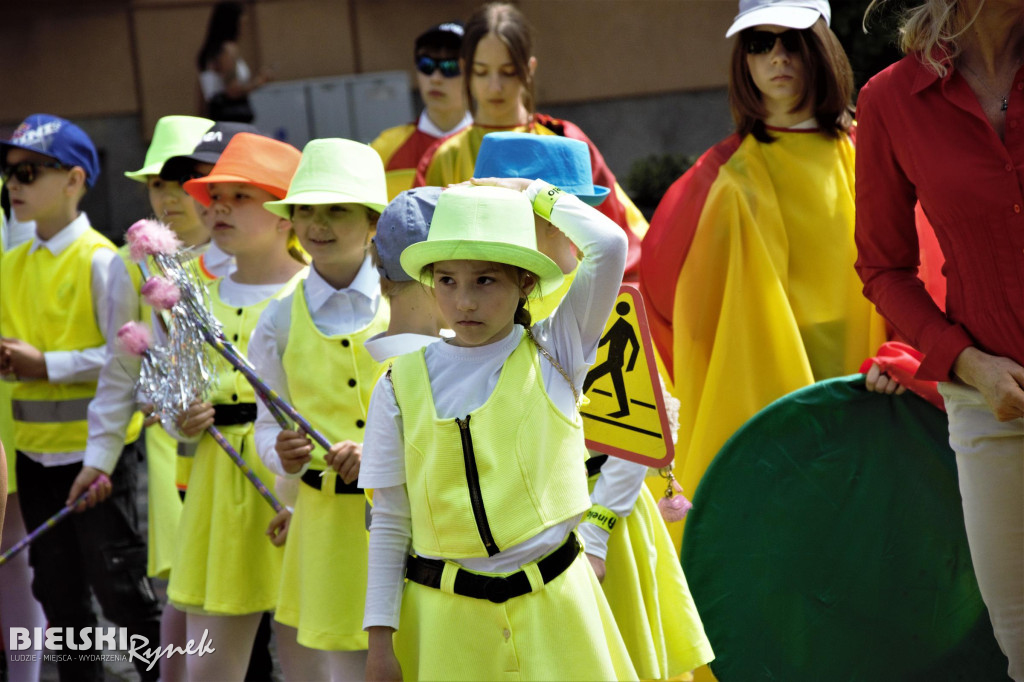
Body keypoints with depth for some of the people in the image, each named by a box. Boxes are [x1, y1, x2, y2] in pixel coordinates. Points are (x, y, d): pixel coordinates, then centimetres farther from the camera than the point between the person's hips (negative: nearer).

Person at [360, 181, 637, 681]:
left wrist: (535, 193, -1)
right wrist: (380, 639, -1)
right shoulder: (402, 386, 1)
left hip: (551, 611, 0)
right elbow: (389, 522, 4)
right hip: (444, 619, 0)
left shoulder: (554, 355, 0)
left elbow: (609, 246, -13)